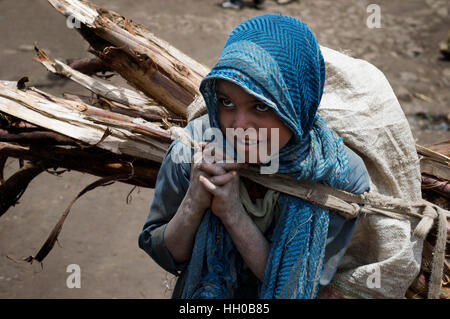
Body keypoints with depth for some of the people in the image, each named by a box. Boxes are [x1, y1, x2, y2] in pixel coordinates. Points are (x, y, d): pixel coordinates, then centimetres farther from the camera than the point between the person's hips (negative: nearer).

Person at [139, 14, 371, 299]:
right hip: (203, 291, 1)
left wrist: (232, 213, -28)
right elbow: (165, 256, -7)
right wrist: (194, 203, -26)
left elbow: (299, 284, -17)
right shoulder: (191, 152, -17)